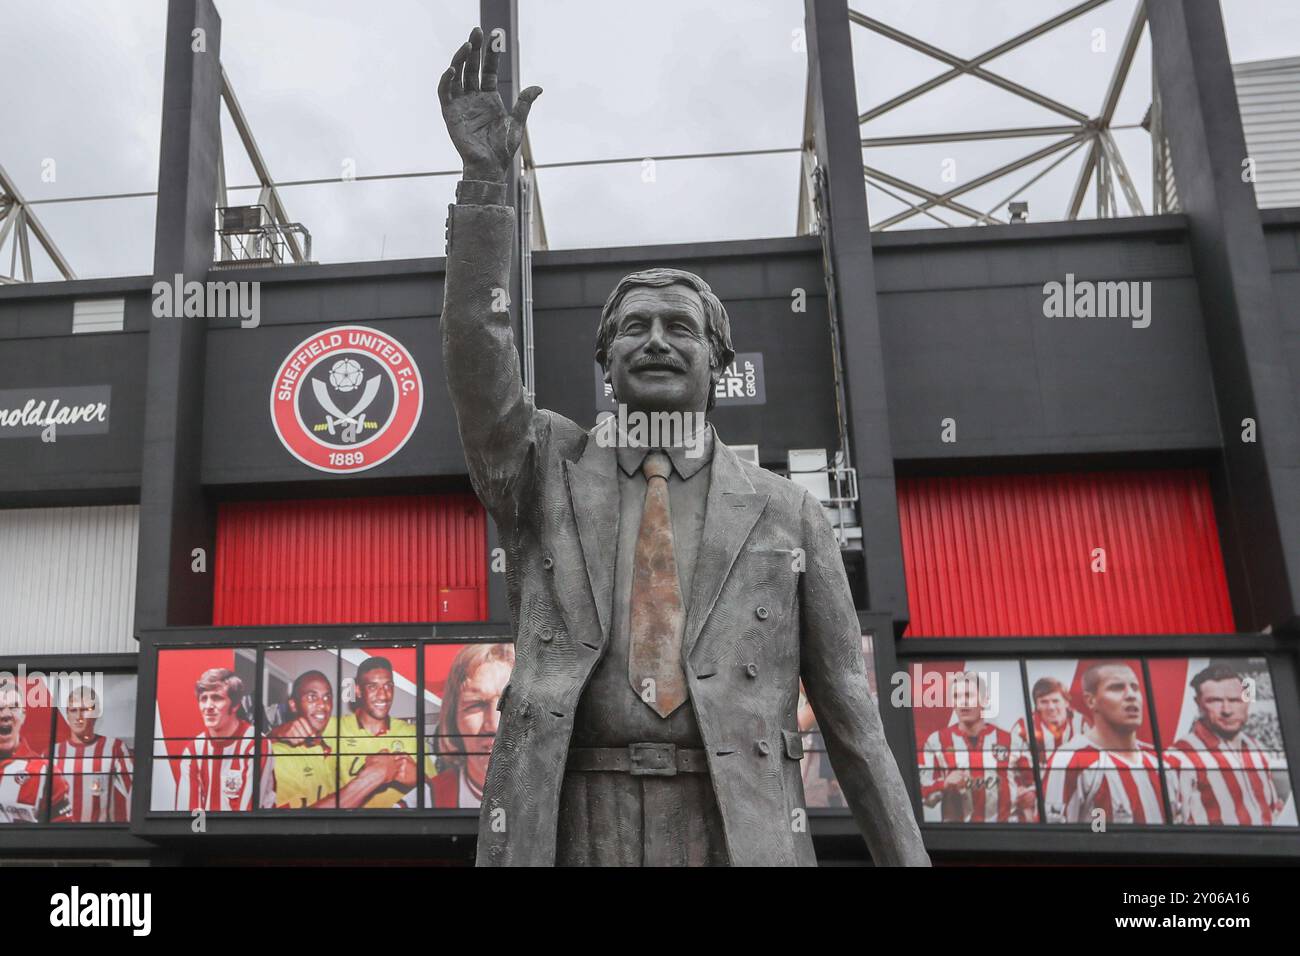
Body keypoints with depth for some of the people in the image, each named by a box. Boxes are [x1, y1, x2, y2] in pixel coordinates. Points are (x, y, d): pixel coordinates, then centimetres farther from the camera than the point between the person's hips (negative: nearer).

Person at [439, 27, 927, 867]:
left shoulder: (786, 512, 10)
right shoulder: (548, 470, 13)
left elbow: (849, 711, 9)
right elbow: (478, 361, -7)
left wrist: (911, 862, 7)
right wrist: (485, 174, -13)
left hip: (739, 841, 0)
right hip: (572, 835, 0)